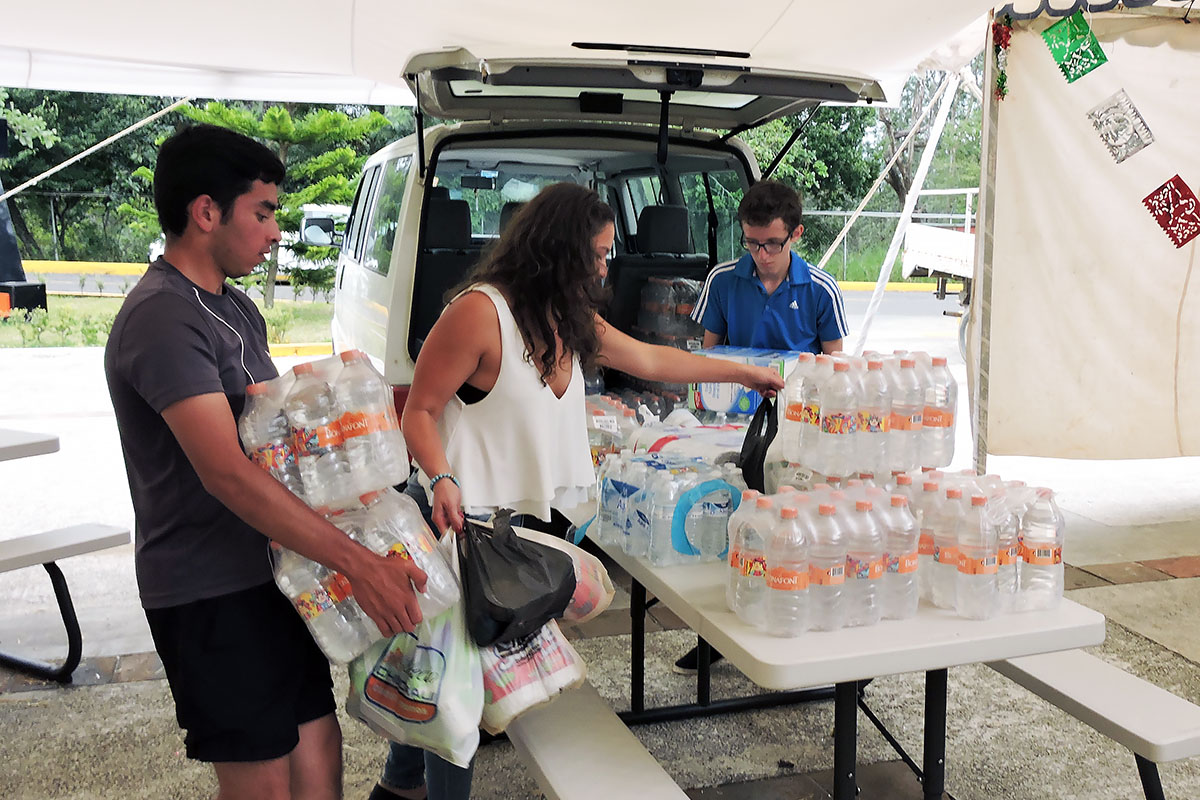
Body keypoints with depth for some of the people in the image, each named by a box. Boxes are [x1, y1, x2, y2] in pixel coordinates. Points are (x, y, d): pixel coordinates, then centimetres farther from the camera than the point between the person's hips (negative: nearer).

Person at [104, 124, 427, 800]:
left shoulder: (236, 307, 13)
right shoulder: (161, 319, -19)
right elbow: (226, 472, -28)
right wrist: (359, 562, -30)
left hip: (274, 570, 9)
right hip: (210, 592, -9)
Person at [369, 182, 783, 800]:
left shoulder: (571, 320, 11)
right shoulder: (480, 311, -16)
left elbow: (651, 360, 22)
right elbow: (419, 410, -12)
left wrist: (747, 372, 26)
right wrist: (441, 479, -29)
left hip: (527, 515, 8)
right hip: (464, 519, -8)